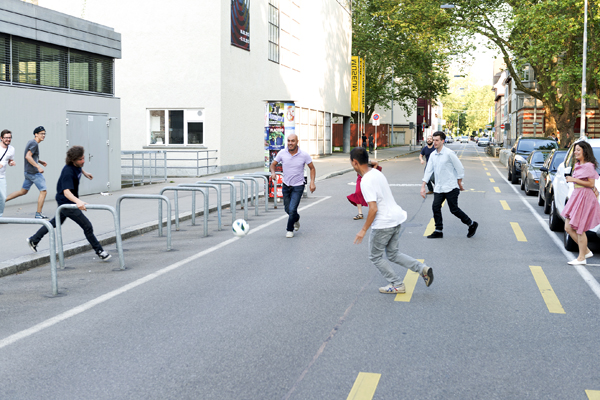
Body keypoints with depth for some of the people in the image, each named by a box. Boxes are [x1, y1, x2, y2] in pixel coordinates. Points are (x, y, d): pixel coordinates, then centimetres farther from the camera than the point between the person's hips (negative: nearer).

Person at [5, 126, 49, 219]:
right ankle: (38, 214, -1)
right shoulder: (34, 143, -14)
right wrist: (38, 166, -27)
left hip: (28, 172, 10)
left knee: (23, 191, 18)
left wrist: (40, 161, 19)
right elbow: (28, 156, -24)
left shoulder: (31, 142, 16)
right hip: (33, 172, -10)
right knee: (43, 191, -4)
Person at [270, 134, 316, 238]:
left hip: (298, 186, -3)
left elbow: (312, 168, -2)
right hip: (286, 185, 3)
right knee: (287, 209, 14)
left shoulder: (304, 155, -14)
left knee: (292, 209, -13)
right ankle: (296, 219, 49)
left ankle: (290, 230, 12)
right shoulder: (282, 153, -10)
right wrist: (273, 172, -18)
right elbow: (273, 164, 4)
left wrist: (312, 182, -14)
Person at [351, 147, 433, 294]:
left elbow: (373, 209, -25)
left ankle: (397, 285, 13)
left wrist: (364, 230, -17)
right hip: (396, 217, 9)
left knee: (375, 257, 11)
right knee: (393, 254, 20)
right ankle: (422, 269, 7)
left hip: (383, 223, -9)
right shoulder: (377, 172, 8)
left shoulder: (366, 181, -20)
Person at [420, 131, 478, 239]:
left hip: (450, 187, -6)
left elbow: (460, 168, -7)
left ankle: (472, 224, 16)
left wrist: (459, 183, -2)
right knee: (435, 207, -3)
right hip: (439, 188, 6)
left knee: (454, 209, -3)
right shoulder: (432, 155, 7)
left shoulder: (449, 153, -12)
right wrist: (423, 186, 3)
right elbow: (428, 171, 9)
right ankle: (438, 231, 8)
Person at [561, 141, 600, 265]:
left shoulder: (588, 166, -12)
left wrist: (573, 179, -16)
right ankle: (586, 251, 19)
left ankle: (581, 258, 6)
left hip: (584, 198, -9)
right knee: (568, 228, 8)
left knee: (579, 229, -4)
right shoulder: (578, 165, 15)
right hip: (576, 196, 9)